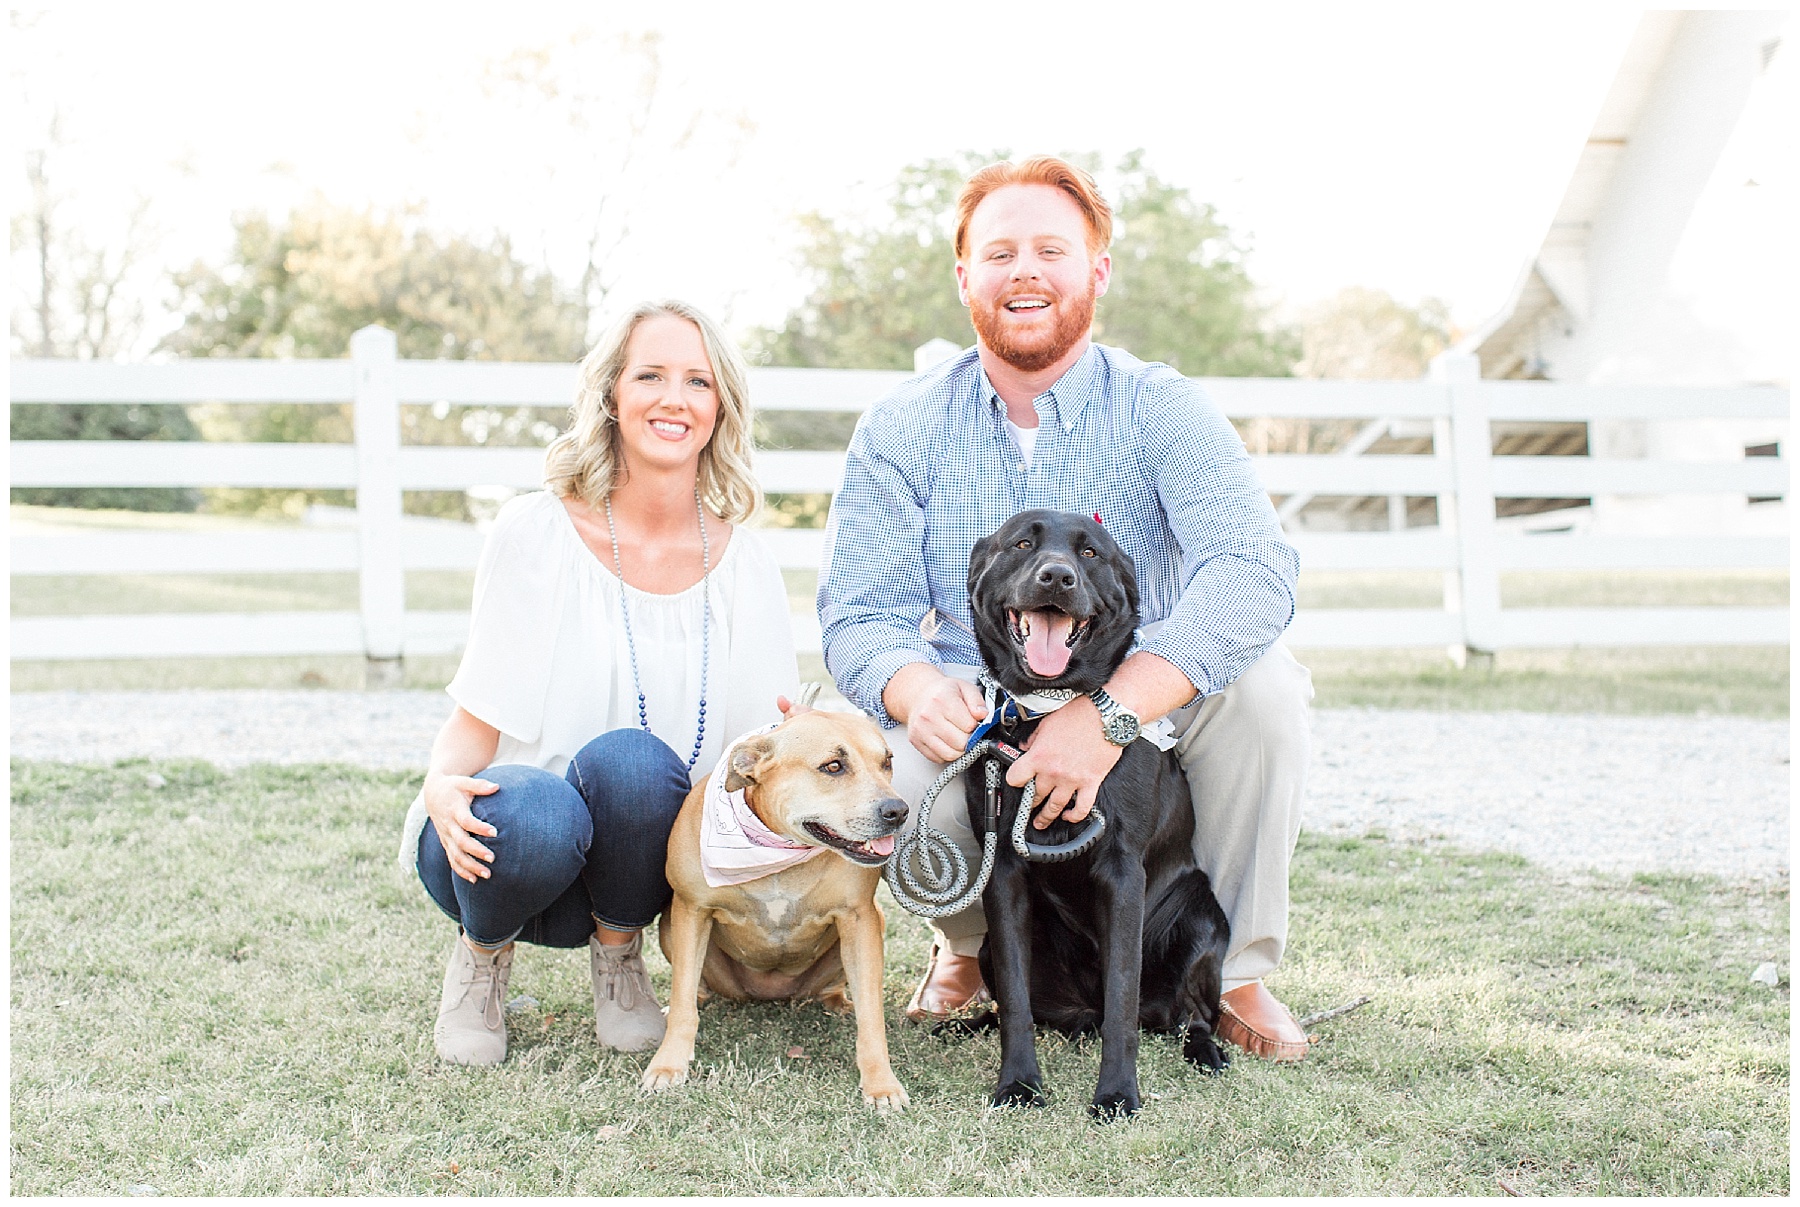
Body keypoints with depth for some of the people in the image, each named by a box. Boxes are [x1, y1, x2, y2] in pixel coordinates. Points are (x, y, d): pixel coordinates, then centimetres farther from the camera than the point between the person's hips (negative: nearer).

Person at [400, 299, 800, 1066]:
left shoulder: (742, 563, 0)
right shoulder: (538, 533, -8)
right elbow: (477, 721, -6)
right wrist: (444, 784, -28)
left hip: (636, 854, 2)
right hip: (498, 852, -2)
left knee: (631, 759, -32)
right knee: (536, 816, -37)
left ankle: (618, 955, -2)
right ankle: (482, 949, 0)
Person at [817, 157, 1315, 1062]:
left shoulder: (1160, 410, -8)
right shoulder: (901, 430, 0)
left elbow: (1253, 573, -25)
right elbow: (859, 614, -6)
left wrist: (1112, 712, -40)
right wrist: (917, 689, -32)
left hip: (1147, 717, -1)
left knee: (1261, 683, -29)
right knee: (878, 766, -31)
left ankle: (1237, 969, -6)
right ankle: (969, 943, 6)